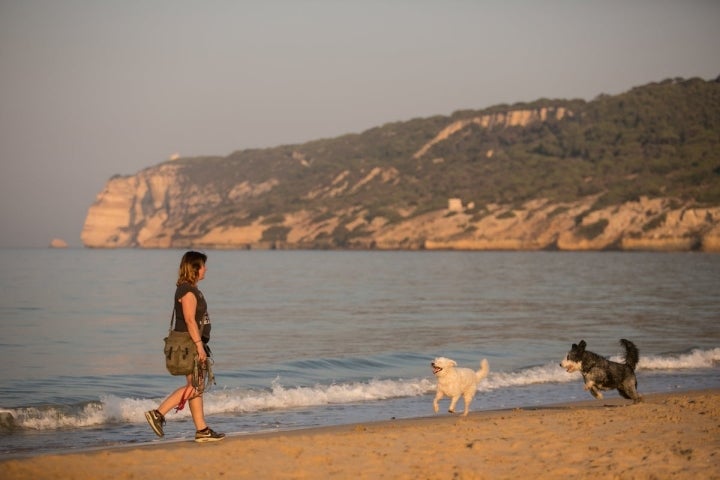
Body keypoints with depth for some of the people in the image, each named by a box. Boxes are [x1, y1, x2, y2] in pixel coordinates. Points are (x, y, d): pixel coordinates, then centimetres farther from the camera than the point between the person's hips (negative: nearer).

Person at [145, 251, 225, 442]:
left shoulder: (191, 290, 16)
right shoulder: (187, 291, -15)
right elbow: (190, 320, -22)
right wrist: (199, 346, -24)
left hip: (192, 343, 10)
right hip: (189, 344, -10)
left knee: (197, 387, 9)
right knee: (193, 387, -9)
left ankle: (202, 430, 11)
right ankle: (158, 413, -8)